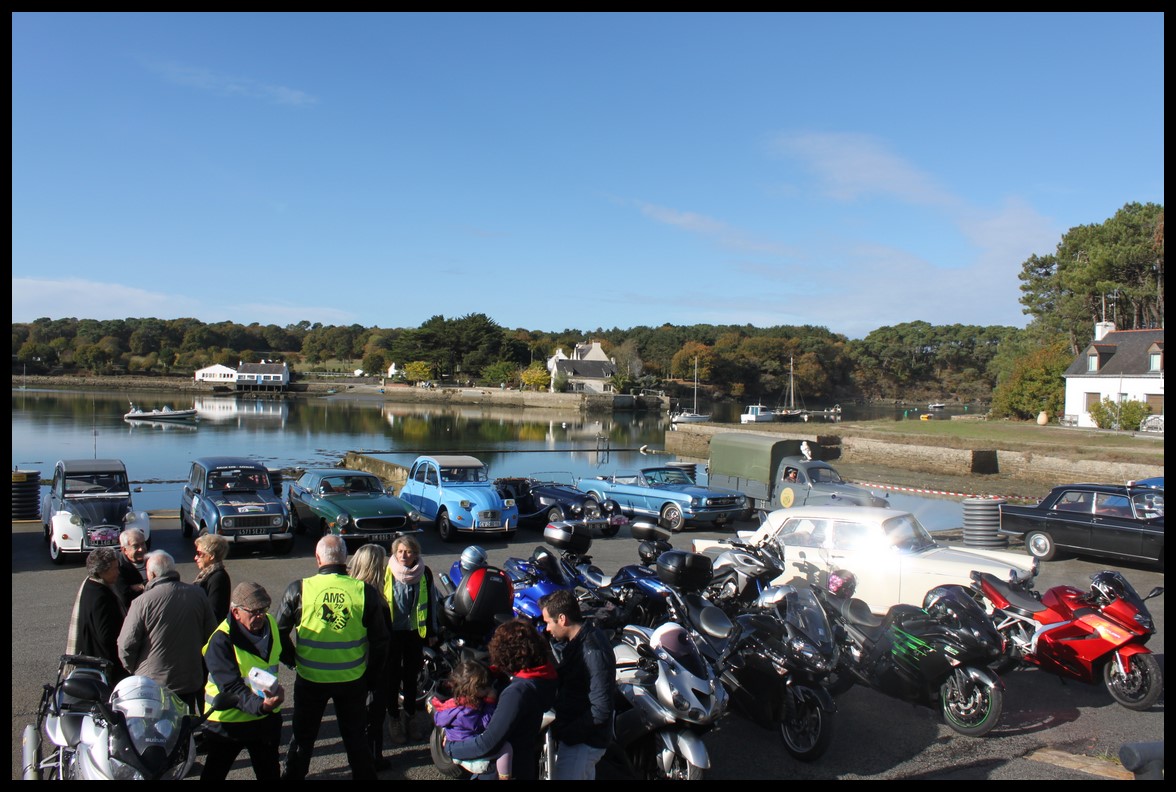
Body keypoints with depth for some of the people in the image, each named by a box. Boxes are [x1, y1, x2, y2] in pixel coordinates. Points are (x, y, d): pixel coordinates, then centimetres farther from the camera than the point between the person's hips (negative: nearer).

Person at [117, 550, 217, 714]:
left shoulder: (142, 601, -15)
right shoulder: (198, 594, -2)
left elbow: (126, 644, -11)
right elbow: (211, 636, 5)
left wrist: (133, 670, 7)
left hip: (151, 684, -3)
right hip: (191, 682, 4)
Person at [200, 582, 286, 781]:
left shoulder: (270, 623, -4)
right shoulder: (221, 640, -25)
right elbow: (231, 687, -32)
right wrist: (258, 704, -46)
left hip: (266, 718, 5)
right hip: (228, 719, -5)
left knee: (270, 772, 19)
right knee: (214, 774, 13)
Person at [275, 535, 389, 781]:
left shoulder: (298, 589, -14)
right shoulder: (365, 591, -12)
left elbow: (279, 631, -6)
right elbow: (380, 638, -6)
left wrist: (291, 660, 11)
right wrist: (372, 668, 10)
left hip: (310, 678, 0)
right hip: (353, 678, 1)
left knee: (303, 735, 20)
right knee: (355, 735, 19)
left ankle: (293, 775, 34)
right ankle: (364, 774, 29)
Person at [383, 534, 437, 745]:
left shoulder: (425, 573, -4)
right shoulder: (386, 573, -10)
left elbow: (430, 603, 5)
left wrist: (432, 632, 8)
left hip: (415, 632, 2)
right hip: (392, 632, -2)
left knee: (411, 676, 14)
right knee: (393, 677, 8)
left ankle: (409, 717, 29)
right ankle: (394, 720, 23)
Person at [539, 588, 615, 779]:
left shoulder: (593, 651, -25)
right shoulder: (578, 640, 5)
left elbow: (601, 709, -26)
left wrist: (564, 733, -20)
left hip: (582, 742, -10)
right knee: (585, 776, 22)